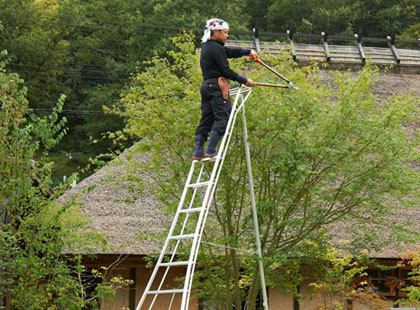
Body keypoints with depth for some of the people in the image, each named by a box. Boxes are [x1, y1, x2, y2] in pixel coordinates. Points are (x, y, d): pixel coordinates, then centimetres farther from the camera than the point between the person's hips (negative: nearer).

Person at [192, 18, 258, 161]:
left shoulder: (206, 46, 18)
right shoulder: (216, 48, -12)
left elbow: (230, 52, 21)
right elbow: (226, 71, -13)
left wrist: (248, 52, 12)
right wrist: (244, 80, -6)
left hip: (206, 86, 9)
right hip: (217, 86, -9)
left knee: (206, 119, 7)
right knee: (222, 118, -6)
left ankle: (197, 152, 1)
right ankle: (210, 150, -13)